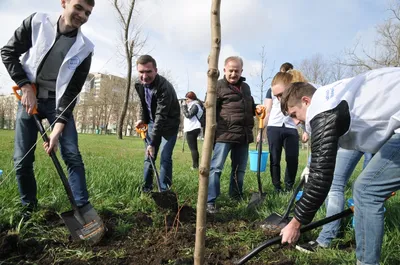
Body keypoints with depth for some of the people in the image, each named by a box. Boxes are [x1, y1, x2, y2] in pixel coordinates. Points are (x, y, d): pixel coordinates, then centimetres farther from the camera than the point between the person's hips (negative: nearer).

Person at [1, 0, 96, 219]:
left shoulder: (84, 48, -7)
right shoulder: (36, 22, -4)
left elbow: (72, 91, -10)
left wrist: (59, 126, -17)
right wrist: (26, 87, -13)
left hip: (58, 103, 0)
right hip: (29, 98, 1)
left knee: (72, 155, -9)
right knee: (22, 160, 1)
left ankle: (82, 207, -2)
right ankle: (29, 206, 22)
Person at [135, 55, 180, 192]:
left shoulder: (165, 87, -31)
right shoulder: (140, 85, -8)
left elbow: (161, 116, -34)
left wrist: (153, 143, -35)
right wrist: (142, 119, 3)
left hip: (168, 125, -6)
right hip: (152, 123, 6)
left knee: (165, 158, -12)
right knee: (148, 157, 7)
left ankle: (164, 191, -1)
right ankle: (146, 189, 18)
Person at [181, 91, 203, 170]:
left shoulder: (195, 106, -11)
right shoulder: (193, 105, 20)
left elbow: (188, 115, -19)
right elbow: (188, 115, 22)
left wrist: (184, 106, -9)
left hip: (192, 130, -11)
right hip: (191, 129, 11)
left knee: (193, 148, -9)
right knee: (194, 148, 13)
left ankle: (195, 165, -8)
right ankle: (196, 164, 18)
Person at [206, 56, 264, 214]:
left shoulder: (245, 87, 19)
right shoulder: (218, 86, -2)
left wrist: (256, 108, 10)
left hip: (243, 135, 7)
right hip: (224, 134, -7)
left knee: (240, 168, 15)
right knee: (216, 167, -7)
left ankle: (236, 197, 31)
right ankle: (210, 201, -1)